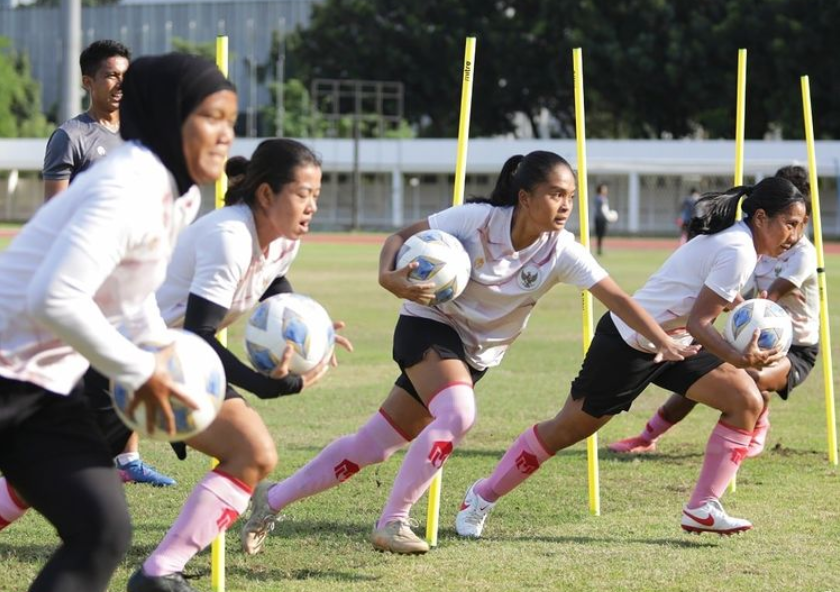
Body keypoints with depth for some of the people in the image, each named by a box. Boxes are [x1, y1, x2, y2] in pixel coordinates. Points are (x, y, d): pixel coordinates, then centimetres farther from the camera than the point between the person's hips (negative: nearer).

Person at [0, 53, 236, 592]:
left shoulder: (179, 196, 8)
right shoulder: (130, 188, -23)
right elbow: (55, 296, -31)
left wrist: (162, 358, 5)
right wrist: (140, 372, -20)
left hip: (49, 388, 9)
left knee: (103, 532, -3)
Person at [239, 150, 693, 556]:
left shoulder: (561, 253, -14)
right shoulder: (478, 219, -20)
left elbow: (616, 298, -18)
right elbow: (401, 237, -12)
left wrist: (663, 342, -30)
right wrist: (389, 277, -32)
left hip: (476, 354, 4)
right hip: (429, 325, -4)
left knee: (373, 445, 3)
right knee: (457, 413, -32)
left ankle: (273, 499, 18)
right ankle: (392, 523, -19)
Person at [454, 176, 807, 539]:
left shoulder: (735, 238, 4)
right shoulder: (738, 252, -24)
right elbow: (697, 323, -28)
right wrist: (740, 359, -41)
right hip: (628, 343, -9)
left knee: (746, 401, -5)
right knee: (567, 430, 1)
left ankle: (702, 509, -3)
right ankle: (483, 496, 18)